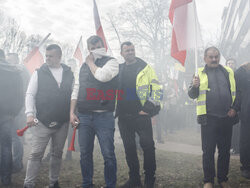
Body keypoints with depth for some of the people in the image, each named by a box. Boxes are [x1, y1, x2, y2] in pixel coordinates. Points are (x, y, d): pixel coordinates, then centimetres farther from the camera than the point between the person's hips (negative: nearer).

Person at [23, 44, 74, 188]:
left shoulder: (69, 73, 7)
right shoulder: (39, 73, 1)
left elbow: (74, 95, 10)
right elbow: (30, 94, -1)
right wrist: (30, 113, -14)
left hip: (63, 122, 3)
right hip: (42, 122, -2)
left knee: (57, 154, 14)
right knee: (36, 154, -1)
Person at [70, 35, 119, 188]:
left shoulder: (111, 62, 2)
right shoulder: (84, 66, 17)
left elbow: (102, 76, -19)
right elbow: (76, 89, 16)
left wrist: (91, 63, -1)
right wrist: (72, 112, 7)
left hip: (104, 116, -5)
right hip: (84, 116, 5)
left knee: (108, 154, -2)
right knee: (85, 154, 12)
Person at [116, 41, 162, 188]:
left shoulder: (145, 67, 1)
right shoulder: (119, 70, 15)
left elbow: (157, 87, -3)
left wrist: (152, 103, -14)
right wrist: (115, 109, 15)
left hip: (141, 114, -5)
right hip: (123, 116, 5)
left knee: (148, 146, -4)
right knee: (129, 148, 10)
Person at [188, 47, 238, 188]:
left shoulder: (229, 72, 10)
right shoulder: (200, 73, 4)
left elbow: (236, 92, 15)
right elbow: (192, 95, 1)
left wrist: (235, 108, 0)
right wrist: (194, 86, -20)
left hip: (227, 118, 3)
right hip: (209, 118, -2)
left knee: (225, 151, 12)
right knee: (208, 151, 3)